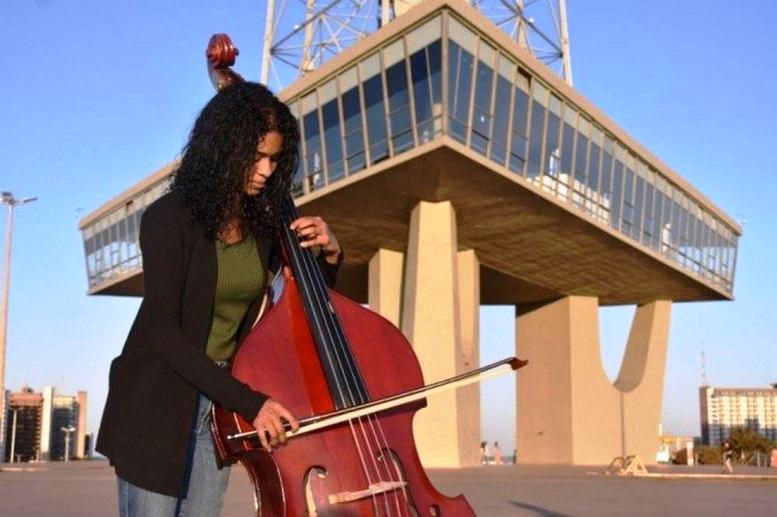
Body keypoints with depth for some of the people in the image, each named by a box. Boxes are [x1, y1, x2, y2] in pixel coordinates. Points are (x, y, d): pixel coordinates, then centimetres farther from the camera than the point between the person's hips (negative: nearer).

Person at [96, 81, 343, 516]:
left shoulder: (263, 224, 1)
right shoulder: (168, 218, -14)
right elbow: (164, 332, -22)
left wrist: (329, 254, -8)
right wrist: (249, 401, -29)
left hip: (220, 402, 5)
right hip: (159, 402, -5)